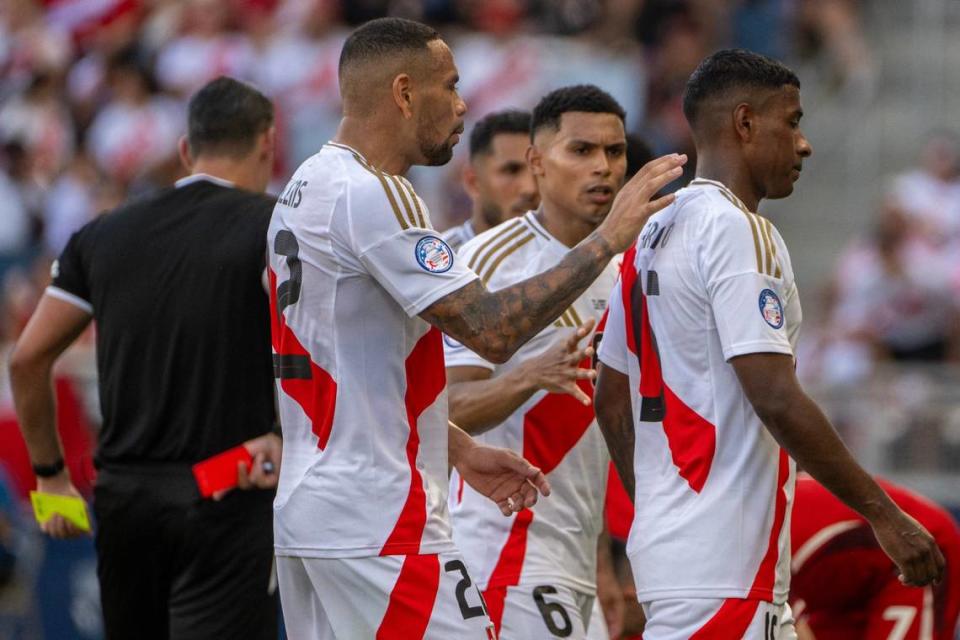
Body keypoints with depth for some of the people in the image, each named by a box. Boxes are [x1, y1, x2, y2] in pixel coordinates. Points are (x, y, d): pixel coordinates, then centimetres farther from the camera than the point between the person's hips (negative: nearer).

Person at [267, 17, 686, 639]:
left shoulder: (307, 188, 17)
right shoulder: (372, 194, -15)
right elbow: (492, 330, -21)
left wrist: (459, 449, 20)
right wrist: (609, 237, -16)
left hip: (305, 512, 10)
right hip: (379, 522, -10)